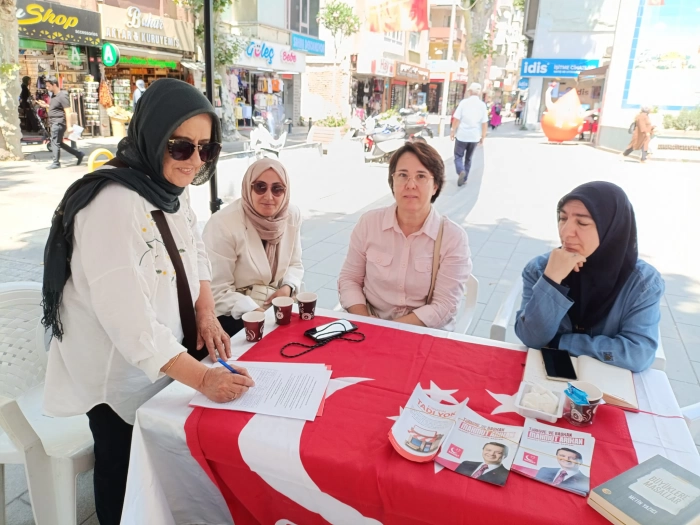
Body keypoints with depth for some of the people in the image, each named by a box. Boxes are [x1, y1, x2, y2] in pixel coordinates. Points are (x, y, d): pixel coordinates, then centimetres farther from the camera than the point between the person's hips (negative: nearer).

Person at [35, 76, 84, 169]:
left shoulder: (62, 96, -14)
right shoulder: (53, 95, 15)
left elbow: (67, 112, -19)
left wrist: (69, 126, -23)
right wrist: (45, 105, 13)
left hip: (59, 123, -10)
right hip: (54, 123, 10)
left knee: (55, 142, -5)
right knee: (59, 143, 13)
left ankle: (56, 163, 3)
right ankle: (78, 154, 19)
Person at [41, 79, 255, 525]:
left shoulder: (172, 188, 0)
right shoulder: (111, 203, -29)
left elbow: (195, 252, 11)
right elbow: (130, 322, -34)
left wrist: (206, 312, -5)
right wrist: (202, 378, -36)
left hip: (167, 361, 8)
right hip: (120, 375, -7)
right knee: (126, 478, 13)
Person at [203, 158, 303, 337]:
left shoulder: (292, 216, -2)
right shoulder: (223, 224, -19)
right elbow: (218, 291, -18)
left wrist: (288, 287, -10)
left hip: (278, 307, 6)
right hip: (235, 316, -6)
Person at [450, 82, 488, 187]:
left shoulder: (464, 102, -7)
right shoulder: (482, 105, 0)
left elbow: (456, 119, -9)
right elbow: (484, 123, -2)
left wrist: (453, 131, 1)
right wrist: (482, 137, 7)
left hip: (462, 135, -3)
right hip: (474, 136, 3)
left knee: (458, 156, 9)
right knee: (468, 158, 17)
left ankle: (461, 171, -17)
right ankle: (464, 179, 21)